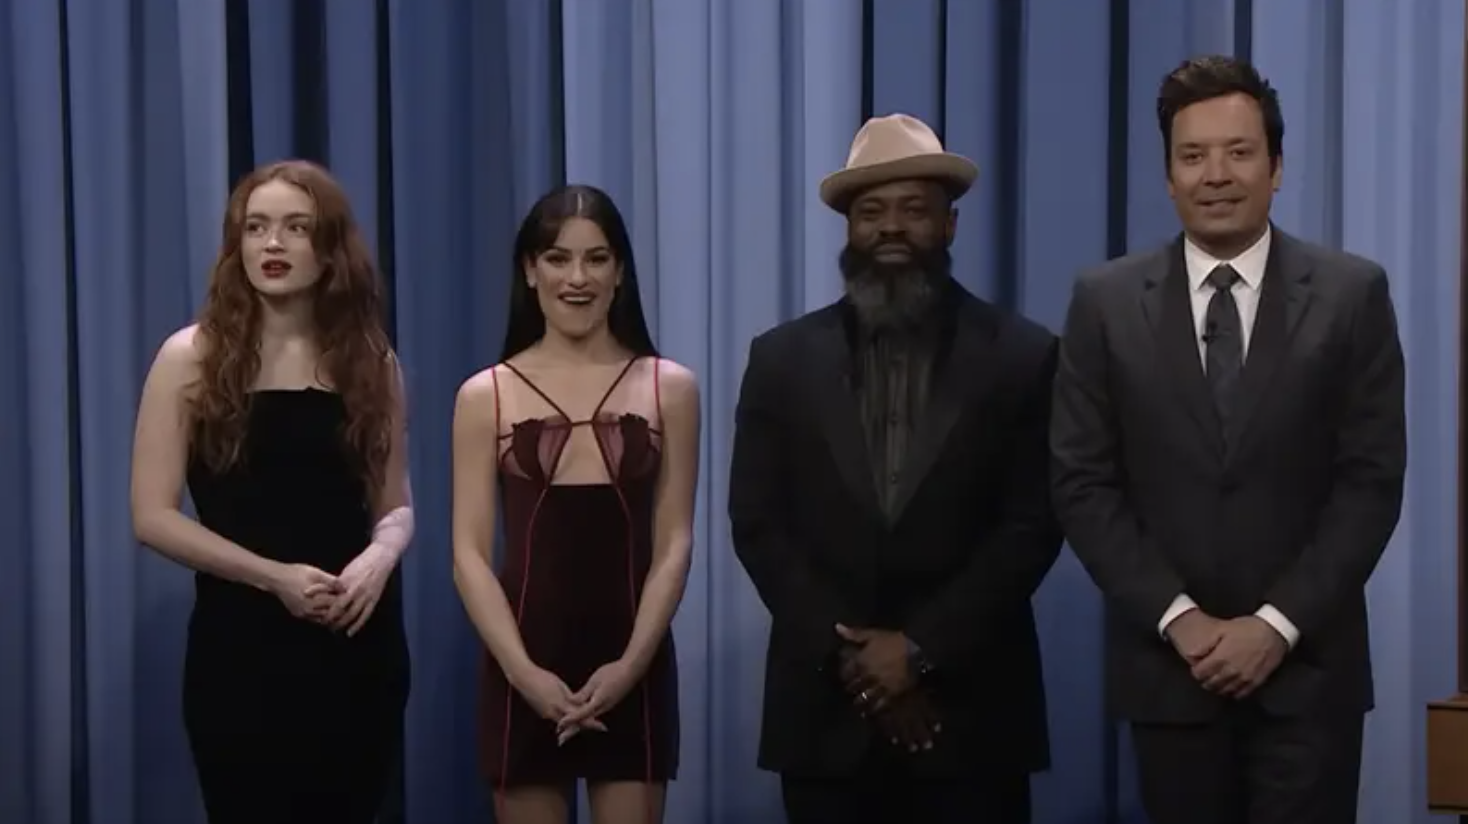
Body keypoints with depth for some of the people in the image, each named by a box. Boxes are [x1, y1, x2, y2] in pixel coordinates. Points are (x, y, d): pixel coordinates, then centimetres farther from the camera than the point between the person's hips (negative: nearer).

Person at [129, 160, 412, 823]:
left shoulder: (371, 362, 7)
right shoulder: (192, 359, -3)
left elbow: (395, 506, 10)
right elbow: (152, 515, -7)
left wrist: (379, 559, -13)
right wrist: (274, 576, -16)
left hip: (360, 648, 3)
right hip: (242, 650, -3)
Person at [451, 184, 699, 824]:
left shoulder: (669, 387, 3)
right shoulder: (486, 396, 2)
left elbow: (674, 543, 1)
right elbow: (470, 552, -1)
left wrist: (630, 663, -10)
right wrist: (525, 671, -12)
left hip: (633, 668, 0)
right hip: (524, 670, 0)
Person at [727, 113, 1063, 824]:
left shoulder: (1022, 356, 1)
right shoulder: (783, 358, 6)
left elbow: (1034, 525, -4)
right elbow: (756, 524, 2)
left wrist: (922, 648, -11)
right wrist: (846, 653, -8)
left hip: (971, 708, -1)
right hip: (825, 707, 1)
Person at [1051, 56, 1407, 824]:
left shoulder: (1352, 293, 0)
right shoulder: (1106, 301, 2)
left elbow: (1372, 480, -3)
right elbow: (1083, 484, 0)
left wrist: (1279, 623, -11)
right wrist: (1177, 617, -10)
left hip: (1308, 663, -1)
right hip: (1167, 662, 1)